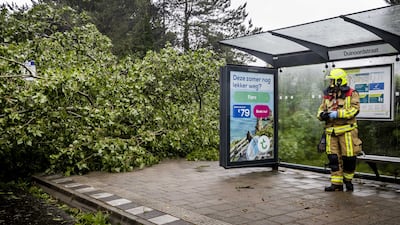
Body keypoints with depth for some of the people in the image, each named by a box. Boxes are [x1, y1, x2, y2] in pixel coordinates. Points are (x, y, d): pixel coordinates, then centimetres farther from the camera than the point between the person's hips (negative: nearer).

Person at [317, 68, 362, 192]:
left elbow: (354, 109, -14)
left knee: (348, 157, 2)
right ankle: (336, 184, 10)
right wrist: (322, 114, -8)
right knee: (333, 158, 3)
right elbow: (321, 109, 16)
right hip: (331, 132, 5)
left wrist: (337, 114, -21)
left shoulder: (352, 94, -1)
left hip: (346, 131, -4)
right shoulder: (327, 95, 15)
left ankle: (348, 180, 24)